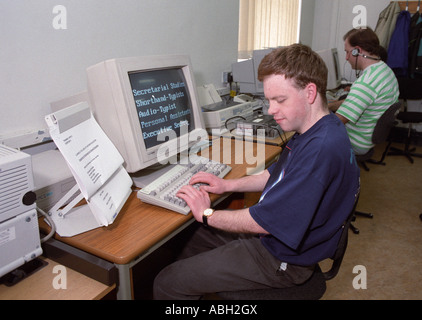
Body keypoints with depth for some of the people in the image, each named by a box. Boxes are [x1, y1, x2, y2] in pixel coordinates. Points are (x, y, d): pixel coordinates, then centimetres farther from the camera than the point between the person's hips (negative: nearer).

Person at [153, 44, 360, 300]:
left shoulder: (321, 149, -33)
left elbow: (265, 221, -29)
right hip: (269, 234, 10)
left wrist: (207, 214, -14)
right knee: (194, 237, 24)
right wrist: (228, 185, 7)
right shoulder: (314, 131, 2)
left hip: (282, 259, -10)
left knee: (167, 283, -6)